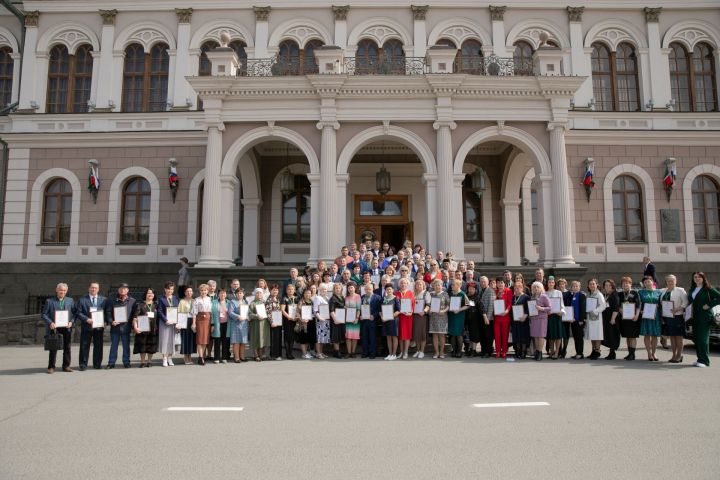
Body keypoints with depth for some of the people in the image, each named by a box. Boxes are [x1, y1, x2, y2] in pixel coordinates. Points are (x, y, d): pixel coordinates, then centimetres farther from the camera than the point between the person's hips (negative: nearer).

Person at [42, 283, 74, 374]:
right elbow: (44, 314, 0)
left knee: (67, 348, 6)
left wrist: (71, 322, -8)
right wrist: (50, 323, -16)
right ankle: (51, 367, 9)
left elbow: (75, 313, 9)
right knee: (53, 348, 1)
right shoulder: (49, 301, 4)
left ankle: (66, 366, 14)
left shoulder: (70, 300, 10)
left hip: (66, 328, 2)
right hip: (54, 328, -2)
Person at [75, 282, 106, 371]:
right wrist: (86, 319, -16)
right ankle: (83, 364, 11)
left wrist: (104, 321, -5)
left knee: (98, 346, 6)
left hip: (99, 326, 2)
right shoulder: (82, 299, 3)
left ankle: (97, 364, 15)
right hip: (86, 326, -2)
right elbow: (78, 312, -2)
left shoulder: (103, 299, 10)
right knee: (84, 346, 2)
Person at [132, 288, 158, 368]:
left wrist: (157, 327, 3)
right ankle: (143, 361, 11)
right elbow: (135, 317, -5)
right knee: (142, 344, 1)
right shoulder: (140, 305, 2)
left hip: (153, 328, 2)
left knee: (151, 345, 5)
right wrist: (135, 327, -17)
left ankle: (149, 361, 16)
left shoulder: (156, 305, 10)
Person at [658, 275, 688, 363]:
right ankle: (674, 355, 18)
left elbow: (685, 302, -12)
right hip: (667, 317, 5)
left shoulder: (680, 290, -3)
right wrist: (661, 314, 5)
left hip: (677, 316, -5)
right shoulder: (663, 291, 12)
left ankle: (679, 355, 7)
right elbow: (661, 304, 14)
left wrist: (677, 309, -23)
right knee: (671, 336, 11)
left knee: (678, 336, 0)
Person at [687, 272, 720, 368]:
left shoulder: (708, 289, -6)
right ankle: (700, 359, 15)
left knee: (703, 338, -8)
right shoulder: (692, 290, 15)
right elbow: (689, 300, 21)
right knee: (696, 339, 8)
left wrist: (709, 305, -14)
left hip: (705, 317, -7)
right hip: (695, 317, 7)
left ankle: (704, 361, -5)